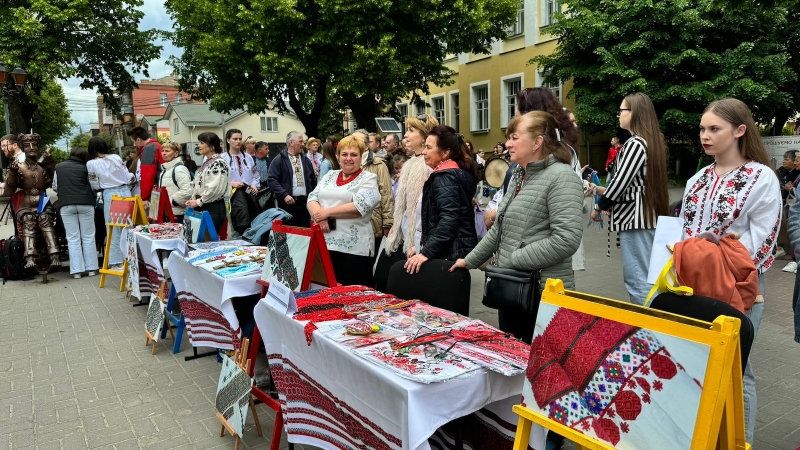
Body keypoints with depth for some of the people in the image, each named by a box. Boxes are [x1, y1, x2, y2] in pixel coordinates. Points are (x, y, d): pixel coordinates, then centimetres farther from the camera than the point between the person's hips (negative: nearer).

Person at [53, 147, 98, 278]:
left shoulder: (58, 167, 11)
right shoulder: (85, 168, 5)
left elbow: (55, 187, 18)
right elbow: (93, 186, 8)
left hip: (66, 205, 1)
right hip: (85, 203, -1)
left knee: (73, 238, 4)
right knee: (88, 237, 6)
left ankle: (76, 270, 2)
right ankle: (91, 268, 6)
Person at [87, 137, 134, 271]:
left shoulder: (91, 163, -2)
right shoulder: (116, 157, 5)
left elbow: (95, 186, 2)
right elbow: (128, 177, 8)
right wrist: (132, 179, 30)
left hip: (110, 195, -3)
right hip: (125, 191, 3)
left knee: (114, 230, 3)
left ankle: (116, 263, 7)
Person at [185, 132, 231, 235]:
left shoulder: (218, 163, -12)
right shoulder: (206, 162, 17)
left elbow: (215, 189, -21)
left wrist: (198, 202, -13)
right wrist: (193, 199, 5)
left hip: (214, 209, -9)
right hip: (201, 207, 9)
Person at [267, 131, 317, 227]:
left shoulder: (306, 160, 16)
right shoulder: (279, 160, -2)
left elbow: (313, 180, 22)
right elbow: (271, 180, -11)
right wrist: (284, 195, -20)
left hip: (305, 202, 5)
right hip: (288, 203, -5)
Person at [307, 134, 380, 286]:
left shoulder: (368, 179, -1)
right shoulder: (330, 175, 16)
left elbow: (359, 206, -15)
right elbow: (312, 198, 9)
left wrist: (327, 212, -12)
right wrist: (319, 215, -12)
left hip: (353, 248, -5)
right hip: (324, 244, 5)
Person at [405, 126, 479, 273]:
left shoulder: (445, 177, -15)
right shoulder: (458, 172, 16)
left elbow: (448, 219, -26)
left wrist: (426, 252, -28)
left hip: (450, 253, -10)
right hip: (458, 250, 10)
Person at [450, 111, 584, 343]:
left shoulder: (561, 177, -15)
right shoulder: (519, 175, 13)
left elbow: (567, 239, -25)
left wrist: (514, 259, -20)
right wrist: (470, 260, 20)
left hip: (544, 292, -8)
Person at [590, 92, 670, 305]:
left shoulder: (635, 144, -15)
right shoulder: (650, 141, 14)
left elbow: (620, 181, -18)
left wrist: (599, 207, -4)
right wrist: (605, 191, 16)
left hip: (635, 217, -10)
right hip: (646, 216, 10)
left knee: (637, 279, -5)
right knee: (643, 277, 16)